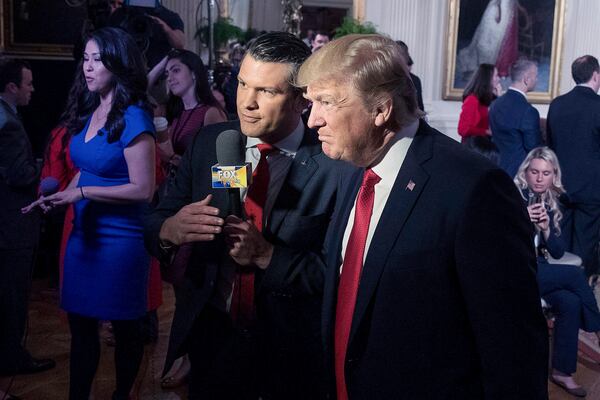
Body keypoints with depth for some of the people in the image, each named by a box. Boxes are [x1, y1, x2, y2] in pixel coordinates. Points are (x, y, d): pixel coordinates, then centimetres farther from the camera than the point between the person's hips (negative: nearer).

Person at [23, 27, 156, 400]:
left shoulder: (133, 118, -16)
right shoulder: (89, 112, 6)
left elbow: (143, 189, -19)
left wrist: (82, 193, -19)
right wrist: (62, 196, 0)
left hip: (120, 238, -7)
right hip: (84, 233, 7)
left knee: (124, 327, 11)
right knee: (81, 324, 12)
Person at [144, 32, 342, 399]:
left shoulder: (334, 166, -17)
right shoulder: (209, 143, -4)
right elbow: (154, 226, -1)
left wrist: (266, 255, -28)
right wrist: (169, 229, -23)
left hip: (292, 353, -3)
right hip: (211, 335, 3)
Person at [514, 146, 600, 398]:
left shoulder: (551, 204, 9)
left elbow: (558, 253, 6)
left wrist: (546, 229, -12)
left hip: (537, 269, 6)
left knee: (570, 303, -21)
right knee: (575, 275, -23)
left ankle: (562, 371, -8)